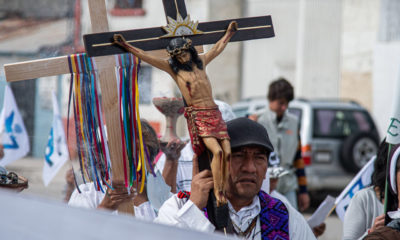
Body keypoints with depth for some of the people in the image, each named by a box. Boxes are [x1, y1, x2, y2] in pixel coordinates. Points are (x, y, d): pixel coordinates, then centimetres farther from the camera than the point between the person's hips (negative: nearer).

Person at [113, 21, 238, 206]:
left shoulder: (200, 62, 17)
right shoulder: (172, 68, 6)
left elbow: (218, 48, 34)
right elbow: (146, 57, 4)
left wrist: (229, 33, 45)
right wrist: (126, 46, 1)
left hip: (214, 113, 5)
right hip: (196, 116, -5)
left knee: (227, 152, -7)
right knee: (217, 151, -22)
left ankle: (223, 191, 1)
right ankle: (217, 192, -15)